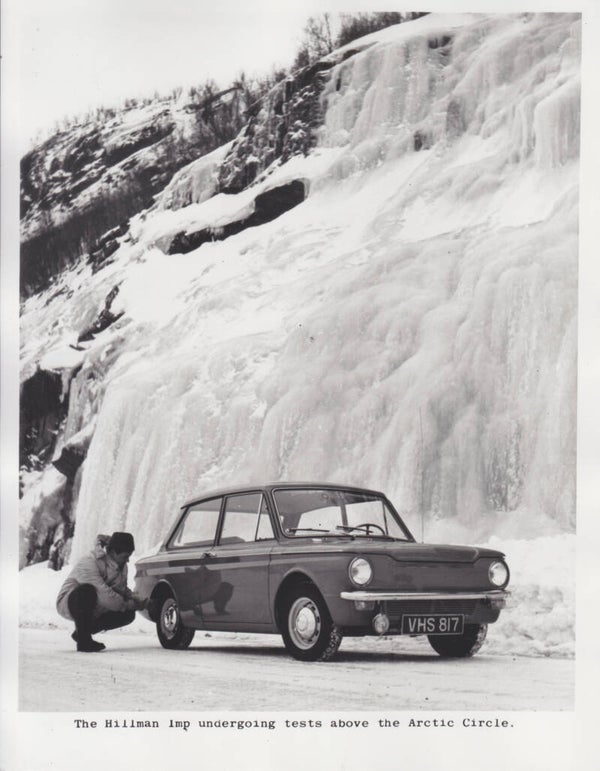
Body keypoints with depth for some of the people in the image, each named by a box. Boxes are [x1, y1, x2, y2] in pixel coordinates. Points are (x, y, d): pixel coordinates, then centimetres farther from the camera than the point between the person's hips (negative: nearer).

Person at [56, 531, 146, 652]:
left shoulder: (121, 565, -3)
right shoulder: (89, 563, -29)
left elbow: (122, 590, 8)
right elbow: (103, 594, -35)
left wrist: (135, 599, -13)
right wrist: (129, 605, -27)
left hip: (94, 609, 8)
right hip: (67, 604, -8)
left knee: (128, 614, -9)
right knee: (87, 591, -40)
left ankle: (82, 632, 8)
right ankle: (83, 640, -25)